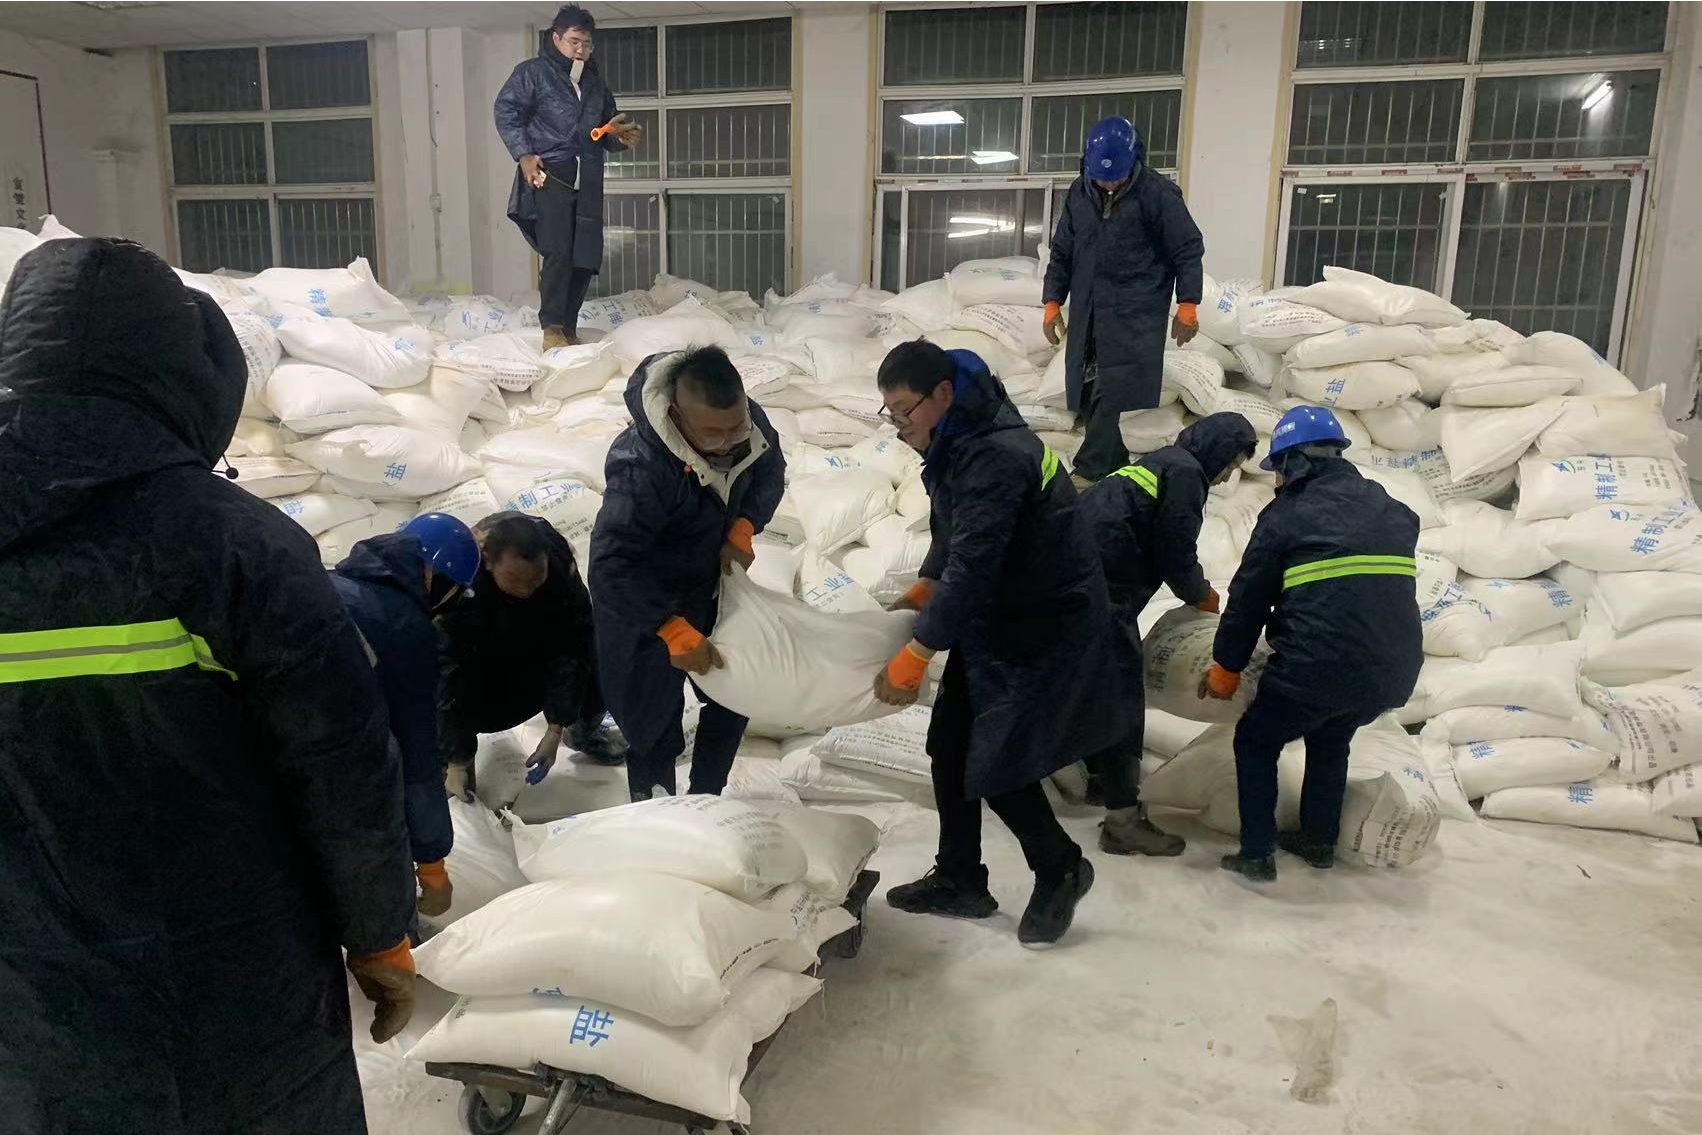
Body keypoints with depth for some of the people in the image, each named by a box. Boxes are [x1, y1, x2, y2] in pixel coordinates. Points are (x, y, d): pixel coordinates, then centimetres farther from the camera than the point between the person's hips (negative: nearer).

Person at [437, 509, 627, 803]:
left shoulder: (560, 562, -34)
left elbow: (570, 647, -27)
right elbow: (447, 669, -37)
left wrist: (555, 730, -29)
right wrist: (456, 762, -36)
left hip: (540, 643, 2)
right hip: (479, 655, -2)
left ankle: (585, 729, 8)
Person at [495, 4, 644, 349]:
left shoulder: (595, 82, 23)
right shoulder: (533, 72, 5)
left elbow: (606, 131, 29)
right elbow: (506, 110, -2)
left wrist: (622, 137, 6)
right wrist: (523, 155, -15)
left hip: (588, 180, 6)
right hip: (550, 175, -6)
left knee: (586, 257, 1)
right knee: (558, 253, -16)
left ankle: (568, 329, 10)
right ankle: (552, 329, -10)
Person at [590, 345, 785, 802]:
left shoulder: (747, 419, -19)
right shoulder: (641, 466, -39)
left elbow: (771, 469, 2)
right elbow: (612, 568, -38)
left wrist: (743, 530, -13)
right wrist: (676, 633, -37)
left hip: (714, 582, 7)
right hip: (644, 601, -7)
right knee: (654, 716, 3)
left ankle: (707, 797, 41)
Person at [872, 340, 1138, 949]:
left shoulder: (997, 457, -28)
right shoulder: (958, 441, 3)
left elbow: (972, 566, -31)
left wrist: (915, 655, -26)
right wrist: (922, 592, 5)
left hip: (1046, 629, -9)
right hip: (993, 620, 9)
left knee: (997, 766, -6)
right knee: (951, 747, 9)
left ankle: (1061, 870, 21)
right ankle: (960, 881, 25)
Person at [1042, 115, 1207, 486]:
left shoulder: (1157, 193, -9)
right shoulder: (1079, 192, 6)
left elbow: (1188, 250, -5)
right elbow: (1062, 252, 13)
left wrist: (1187, 306, -7)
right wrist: (1053, 302, 8)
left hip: (1135, 313, -5)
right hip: (1088, 312, 6)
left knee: (1112, 390, -13)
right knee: (1087, 389, 6)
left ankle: (1090, 470, -9)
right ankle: (1113, 461, 18)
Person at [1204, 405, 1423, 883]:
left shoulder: (1287, 515, -1)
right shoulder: (1392, 512, 16)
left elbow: (1248, 597, 2)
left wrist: (1225, 669, 14)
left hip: (1317, 666, -6)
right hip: (1392, 671, 6)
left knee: (1256, 742, 17)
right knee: (1330, 742, 33)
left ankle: (1257, 855, 14)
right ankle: (1319, 840, 40)